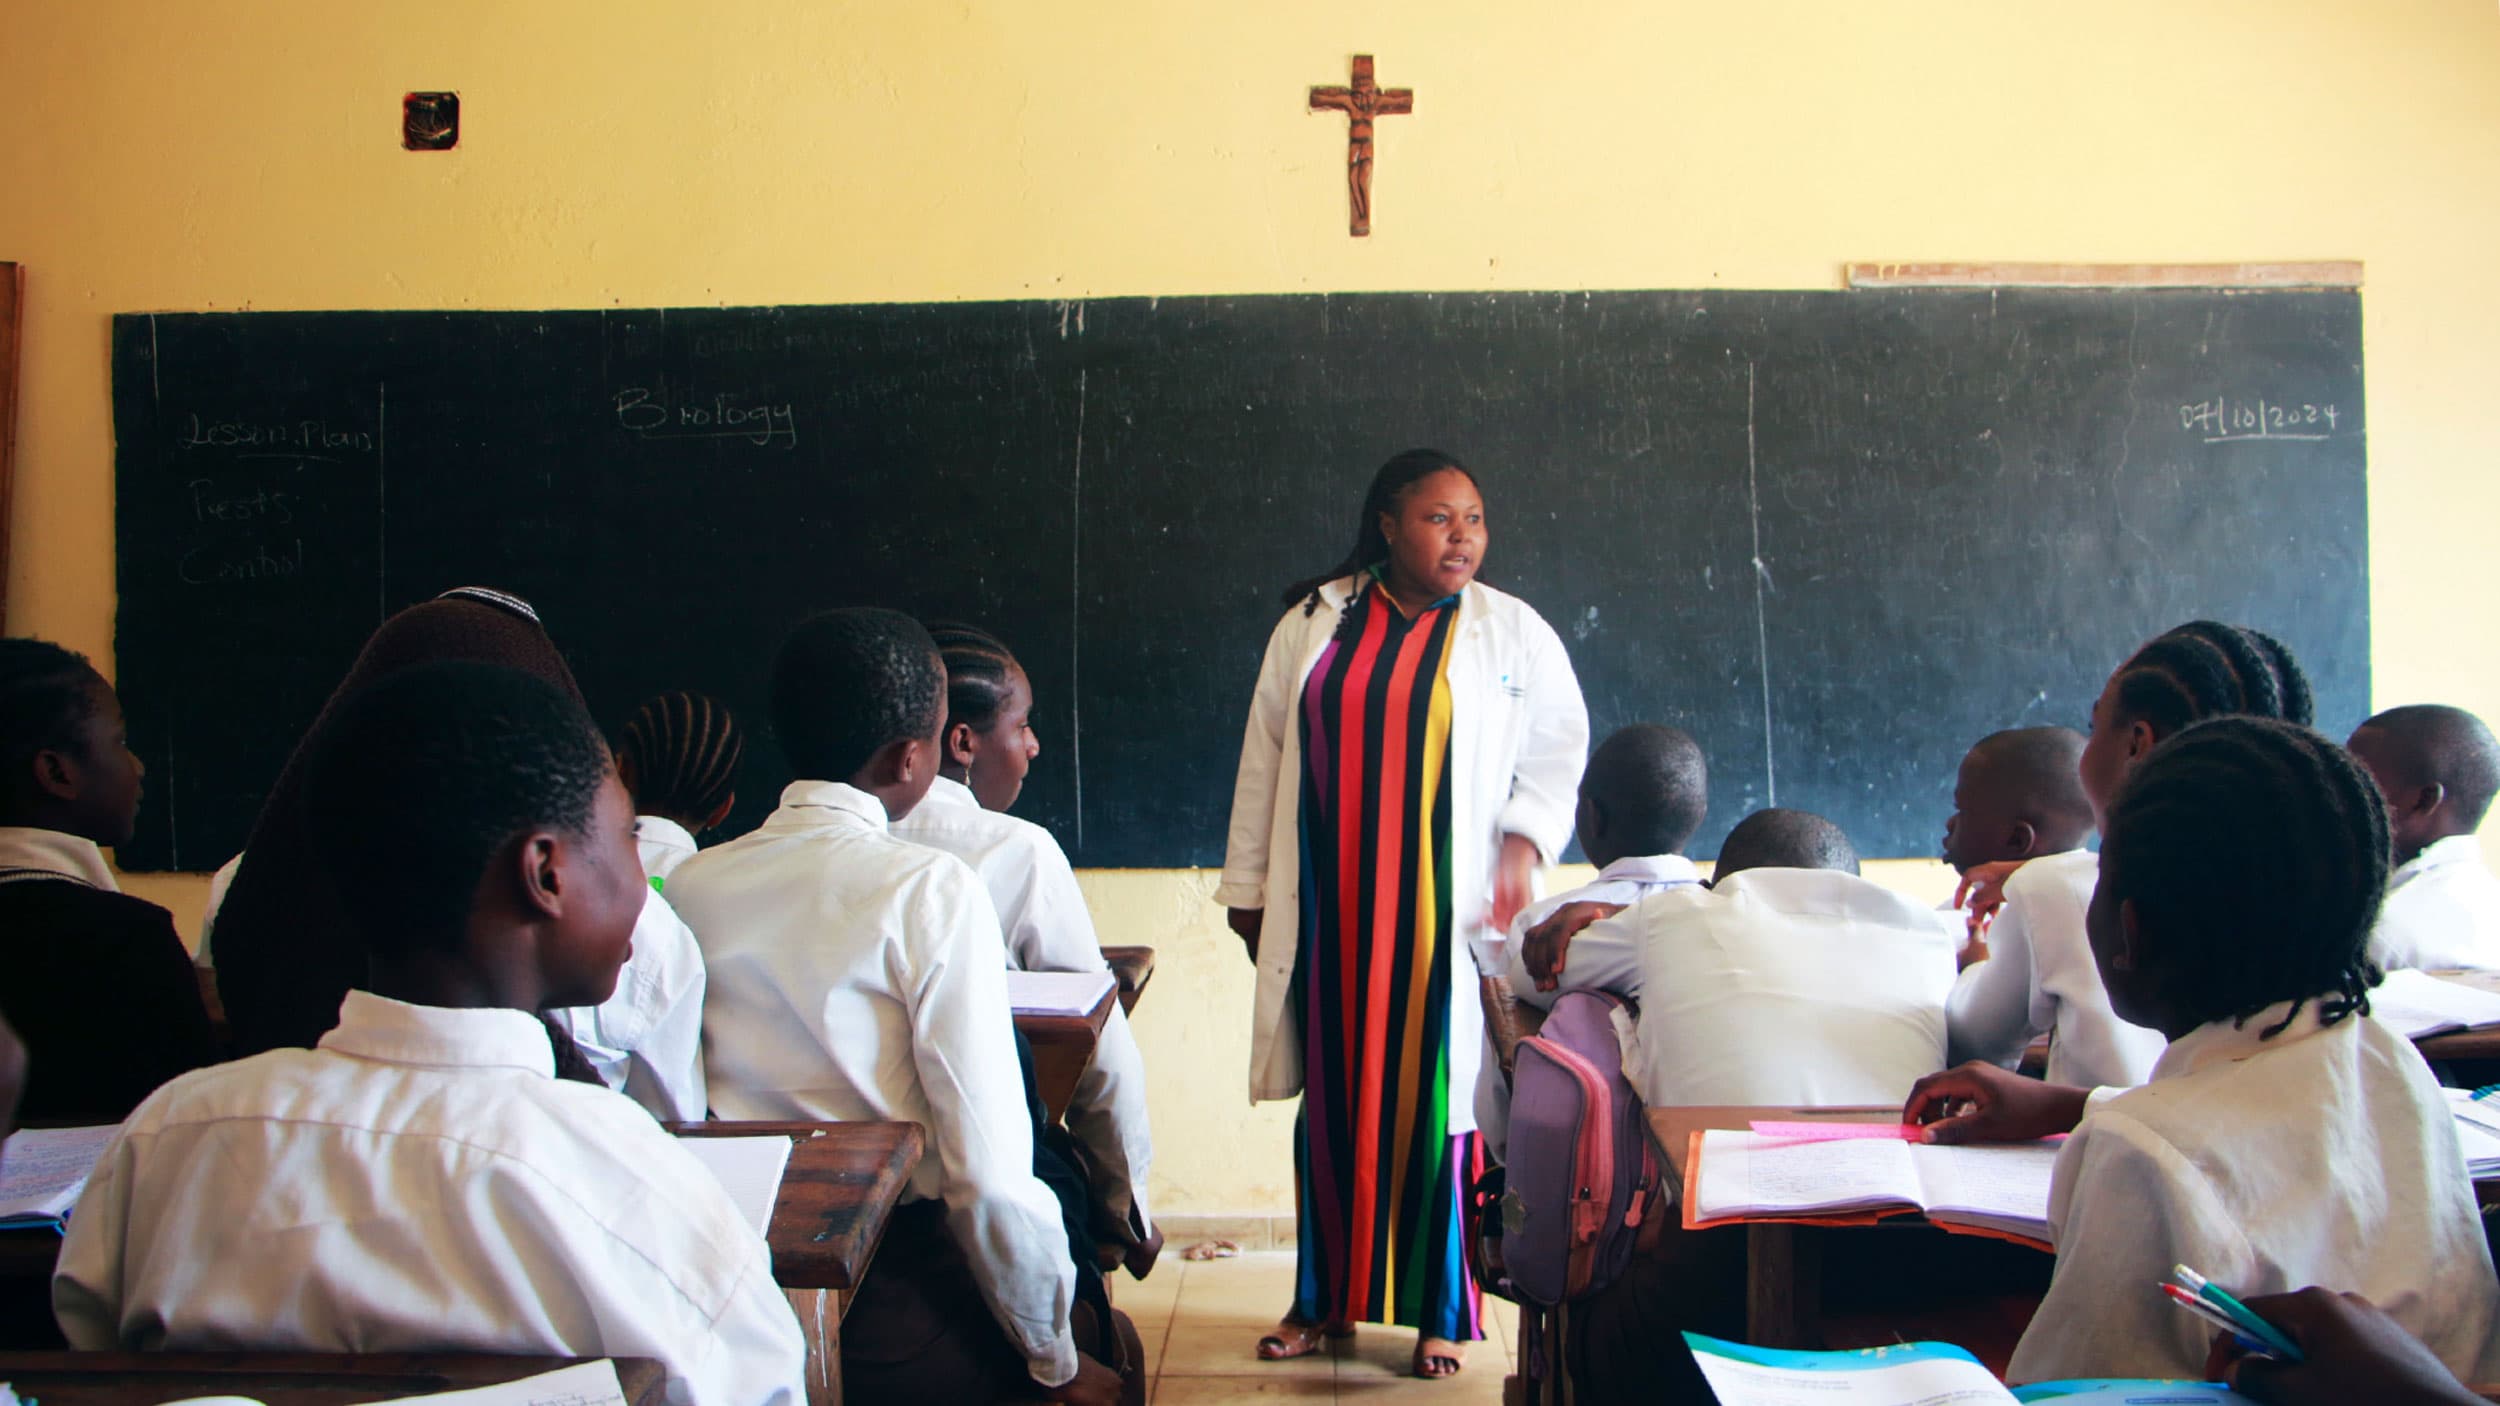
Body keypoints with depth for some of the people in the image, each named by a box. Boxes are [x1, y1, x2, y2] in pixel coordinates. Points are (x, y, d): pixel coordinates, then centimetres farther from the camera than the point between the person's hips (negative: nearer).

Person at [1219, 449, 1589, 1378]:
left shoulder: (1515, 633, 3)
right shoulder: (1312, 626, 7)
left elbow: (1560, 753, 6)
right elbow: (1264, 761, 11)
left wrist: (1524, 844, -11)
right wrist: (1248, 891, 10)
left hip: (1449, 915, -2)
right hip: (1328, 912, 2)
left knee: (1440, 1095, -1)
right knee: (1331, 1097, 7)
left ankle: (1444, 1312, 12)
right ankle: (1326, 1299, 21)